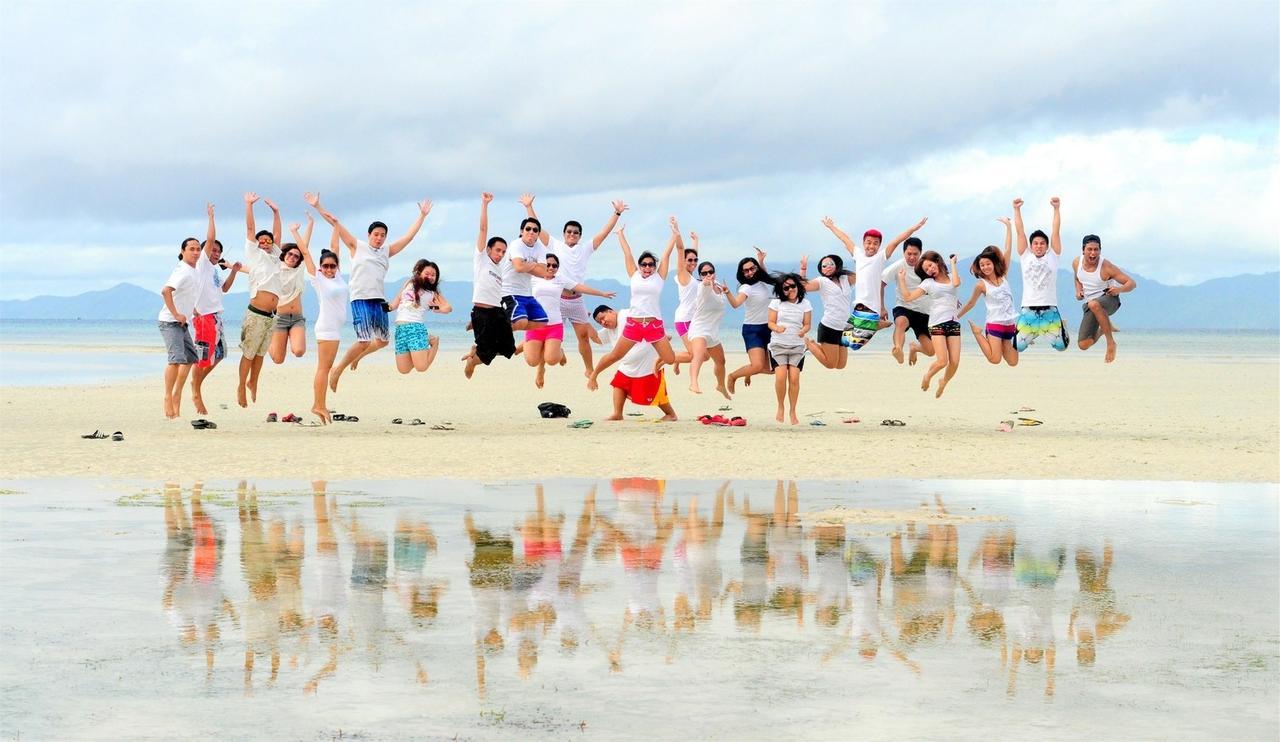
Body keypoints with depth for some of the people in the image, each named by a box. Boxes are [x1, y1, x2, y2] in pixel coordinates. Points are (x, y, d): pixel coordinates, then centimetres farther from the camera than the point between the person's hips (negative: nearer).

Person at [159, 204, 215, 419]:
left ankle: (177, 395, 24)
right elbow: (165, 291, -31)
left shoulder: (193, 270, 9)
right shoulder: (183, 271, -19)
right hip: (170, 321, -10)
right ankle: (168, 398, -20)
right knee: (176, 358, -22)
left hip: (182, 322, 10)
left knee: (190, 357, 16)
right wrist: (176, 314, -27)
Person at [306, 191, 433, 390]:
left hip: (379, 301, 6)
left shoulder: (387, 251, 15)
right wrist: (318, 207, -2)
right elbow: (336, 225, 1)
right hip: (360, 300, -6)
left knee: (382, 341, 12)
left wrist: (422, 215, 16)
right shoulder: (357, 246, 4)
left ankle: (356, 357, 38)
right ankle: (337, 371, -2)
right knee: (364, 342, -16)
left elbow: (409, 236, 17)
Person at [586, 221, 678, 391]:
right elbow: (627, 252, 13)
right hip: (633, 324, 0)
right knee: (614, 356, 5)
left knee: (670, 360, -4)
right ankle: (593, 375, 24)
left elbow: (666, 254, 2)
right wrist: (620, 233, 19)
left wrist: (675, 233, 1)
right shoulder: (634, 275, 8)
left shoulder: (659, 277, 5)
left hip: (655, 324, 0)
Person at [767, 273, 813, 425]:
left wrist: (803, 331, -17)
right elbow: (771, 322, 3)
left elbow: (807, 324, 6)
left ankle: (793, 412, -3)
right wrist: (777, 328, -20)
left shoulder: (805, 304, 7)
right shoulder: (776, 303, 4)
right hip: (778, 345, -1)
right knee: (781, 376, -19)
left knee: (794, 377, -13)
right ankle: (780, 408, 1)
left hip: (797, 346, 1)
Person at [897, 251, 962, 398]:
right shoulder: (928, 283, 9)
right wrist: (902, 279, 0)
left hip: (953, 323, 2)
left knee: (954, 362, -6)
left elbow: (956, 283, -13)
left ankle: (943, 382, 24)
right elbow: (908, 297, 3)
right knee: (942, 361, -16)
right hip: (937, 324, -2)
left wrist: (953, 264, -3)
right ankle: (928, 376, 16)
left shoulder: (950, 277, 12)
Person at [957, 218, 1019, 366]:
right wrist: (957, 317, 15)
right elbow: (971, 303, 11)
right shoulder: (982, 285, -3)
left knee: (1013, 362, -1)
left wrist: (1008, 226, 2)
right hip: (995, 324, -3)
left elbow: (1008, 250, 3)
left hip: (1010, 324, 3)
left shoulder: (1003, 276, 4)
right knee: (995, 359, -14)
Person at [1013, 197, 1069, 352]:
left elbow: (1056, 231, 1)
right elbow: (1020, 232, 5)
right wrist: (1017, 209, 0)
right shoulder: (1025, 257, 8)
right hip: (1028, 310, 0)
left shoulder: (1052, 257, 7)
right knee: (1017, 347, -2)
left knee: (1061, 345, -1)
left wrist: (1056, 208, -6)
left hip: (1049, 310, 0)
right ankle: (1032, 335, 35)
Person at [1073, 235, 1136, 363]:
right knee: (1083, 345, -6)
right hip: (1090, 304, 6)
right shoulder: (1076, 263, -2)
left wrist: (1119, 289, -35)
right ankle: (1104, 328, 28)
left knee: (1094, 304, -44)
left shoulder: (1106, 267, -17)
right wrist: (1078, 291, 1)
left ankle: (1111, 342, -30)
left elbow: (1132, 283, -14)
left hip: (1109, 299, -5)